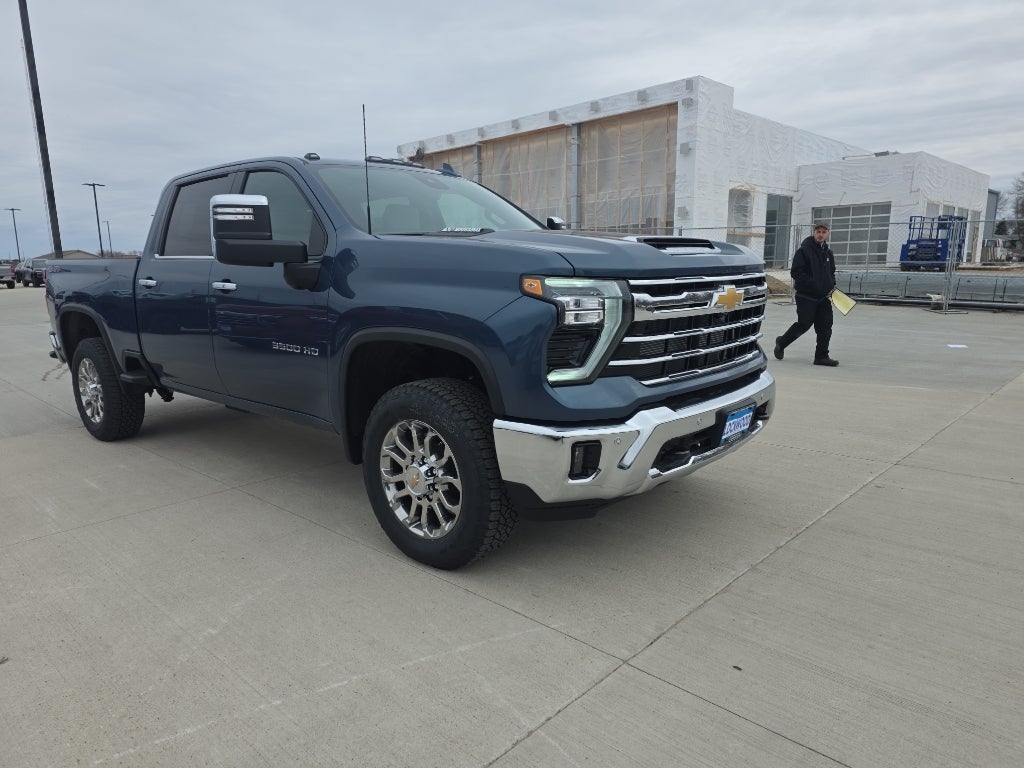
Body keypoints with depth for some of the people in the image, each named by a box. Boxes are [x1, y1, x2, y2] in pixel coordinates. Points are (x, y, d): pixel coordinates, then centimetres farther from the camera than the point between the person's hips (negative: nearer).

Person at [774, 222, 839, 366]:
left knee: (825, 327, 2)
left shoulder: (828, 253, 16)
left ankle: (821, 356, 9)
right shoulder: (803, 251, -6)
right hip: (806, 296, -7)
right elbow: (795, 272, -13)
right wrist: (812, 284, -19)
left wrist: (832, 286, 9)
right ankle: (781, 343, 17)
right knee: (804, 324, -5)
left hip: (824, 297, 7)